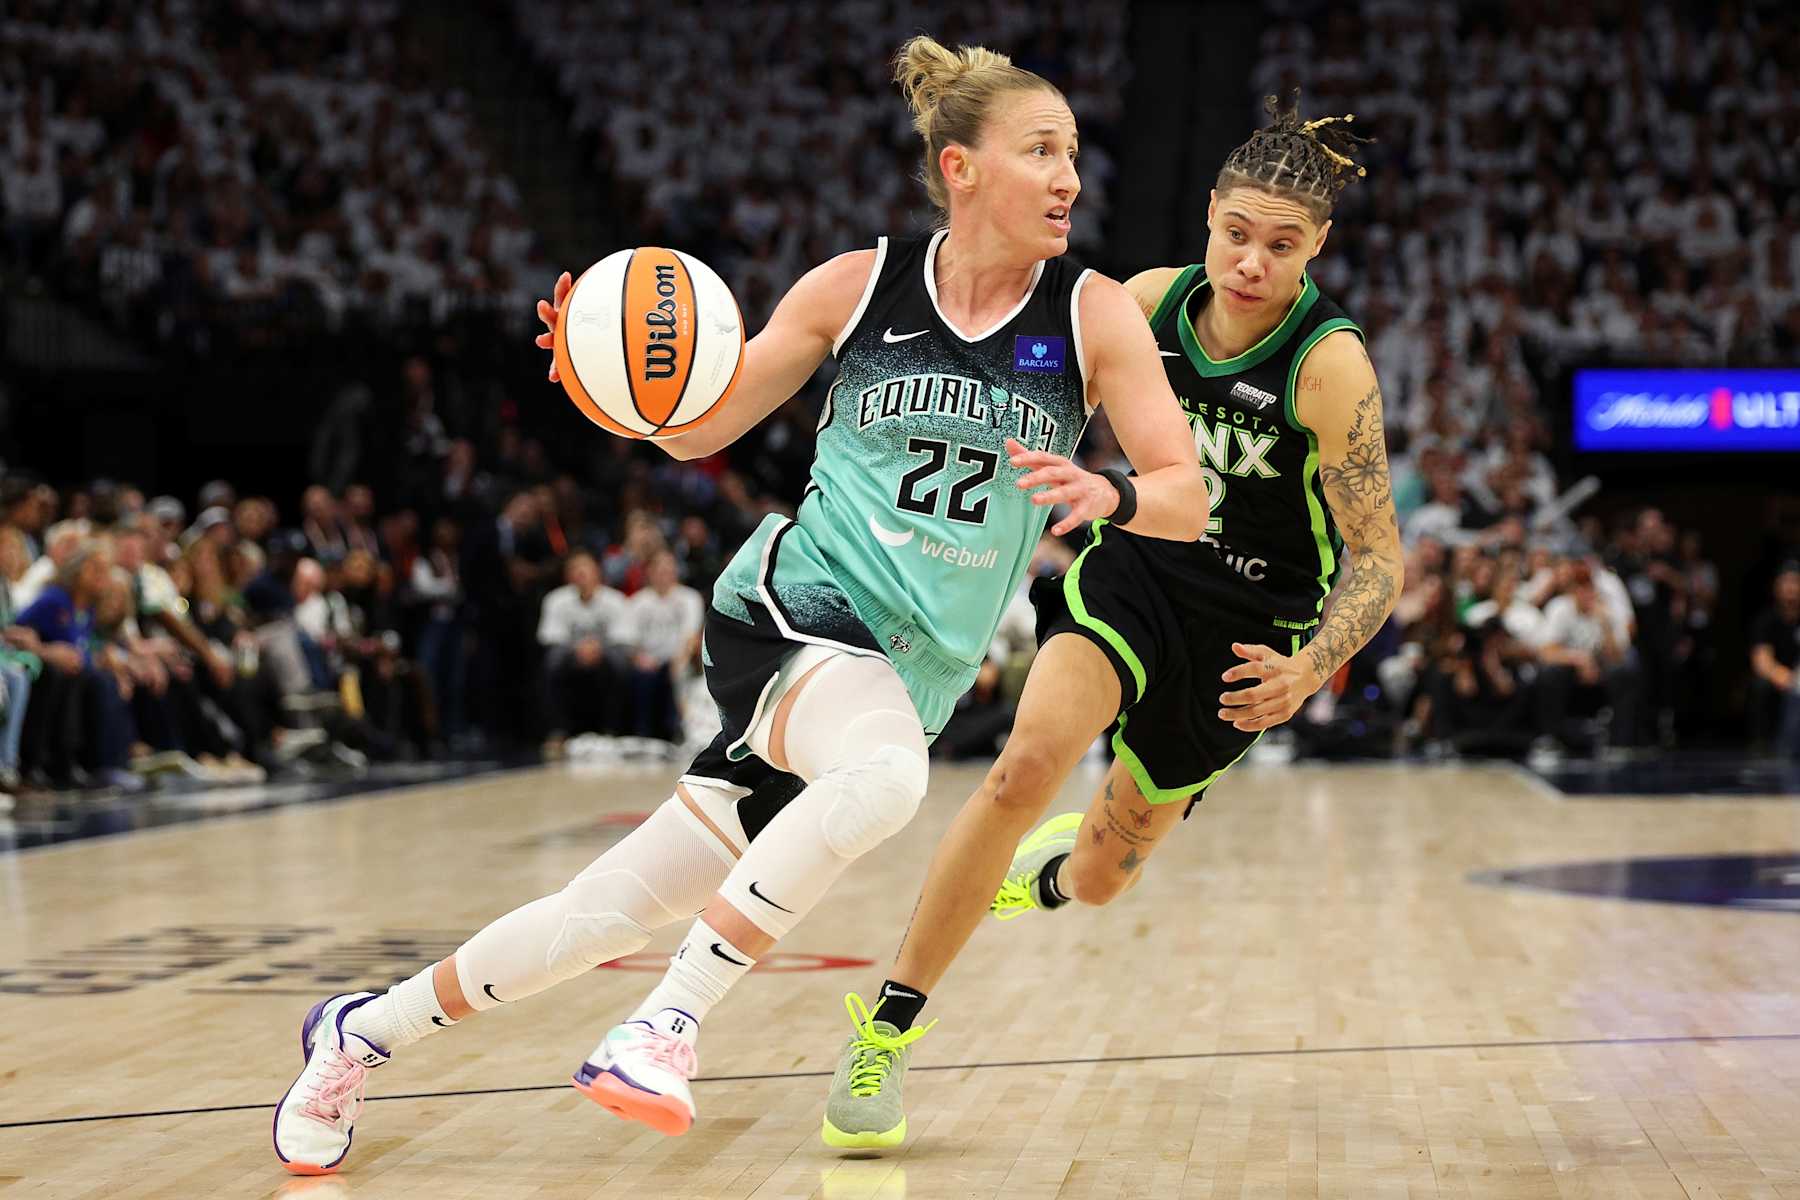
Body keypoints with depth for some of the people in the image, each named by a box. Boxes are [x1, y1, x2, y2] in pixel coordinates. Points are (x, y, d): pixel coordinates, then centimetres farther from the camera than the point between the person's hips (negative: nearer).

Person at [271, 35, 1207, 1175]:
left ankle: (364, 1031, 19)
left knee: (622, 906, 1)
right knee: (883, 772, -38)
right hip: (795, 603, -2)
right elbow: (698, 429, 8)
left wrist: (1109, 493, -26)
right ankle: (671, 1018, -22)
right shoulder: (858, 285, -2)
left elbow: (1188, 498, -4)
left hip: (907, 674, 2)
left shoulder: (1094, 313, -1)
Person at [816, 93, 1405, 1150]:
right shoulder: (1153, 301, -10)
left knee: (1099, 881, 12)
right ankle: (891, 1024, -17)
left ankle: (1055, 871, 53)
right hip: (1136, 563, 2)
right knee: (1026, 765, -28)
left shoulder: (1331, 366, -22)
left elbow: (1380, 561, -17)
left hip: (1244, 630, -2)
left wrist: (1311, 669, -32)